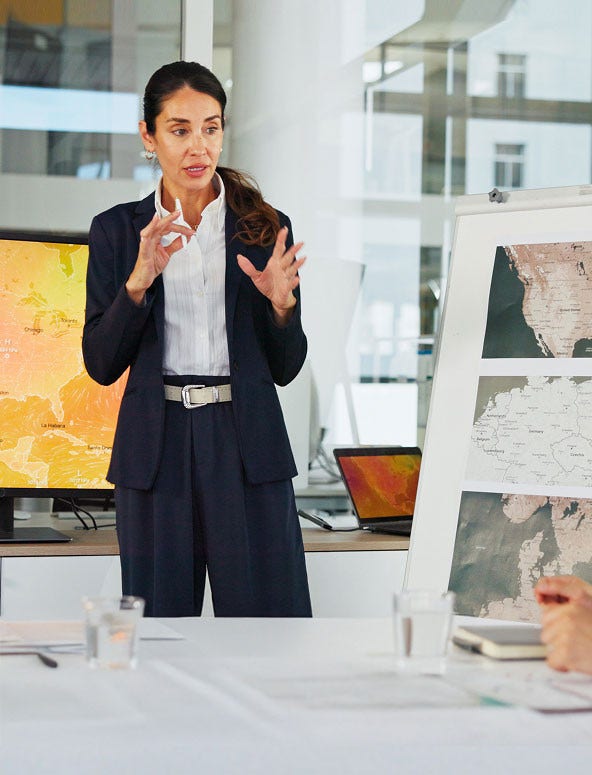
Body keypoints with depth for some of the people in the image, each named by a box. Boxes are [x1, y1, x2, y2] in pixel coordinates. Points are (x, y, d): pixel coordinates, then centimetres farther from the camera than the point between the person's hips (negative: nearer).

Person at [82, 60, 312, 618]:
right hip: (157, 444, 0)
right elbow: (101, 365, 1)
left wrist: (282, 303, -11)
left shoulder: (265, 230, 6)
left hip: (247, 443, 0)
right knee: (159, 623, 6)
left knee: (269, 618, -2)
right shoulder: (117, 231, 6)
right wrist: (138, 283, -13)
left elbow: (285, 369, 8)